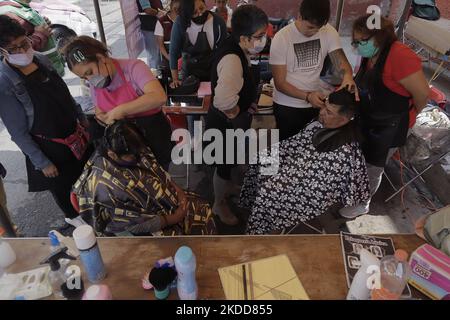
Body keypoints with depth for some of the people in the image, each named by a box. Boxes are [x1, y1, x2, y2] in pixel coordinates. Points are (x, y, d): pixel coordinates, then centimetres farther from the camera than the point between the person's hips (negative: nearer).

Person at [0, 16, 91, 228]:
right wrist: (42, 163, -15)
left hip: (75, 133, 6)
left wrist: (82, 119, 13)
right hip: (48, 146, -6)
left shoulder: (40, 60, -6)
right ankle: (73, 216, 48)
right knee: (61, 186, 18)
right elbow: (18, 132, -18)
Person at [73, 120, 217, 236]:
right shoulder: (104, 184, -33)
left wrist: (178, 191, -7)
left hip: (159, 201, 7)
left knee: (203, 210, 3)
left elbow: (158, 171, 3)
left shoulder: (132, 151, -13)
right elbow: (136, 223, -26)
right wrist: (173, 219, -19)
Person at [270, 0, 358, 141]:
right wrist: (307, 96, -30)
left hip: (315, 103, 3)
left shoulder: (329, 32, -6)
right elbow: (280, 83, -17)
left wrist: (348, 76, -38)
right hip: (287, 106, -3)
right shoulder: (281, 38, -16)